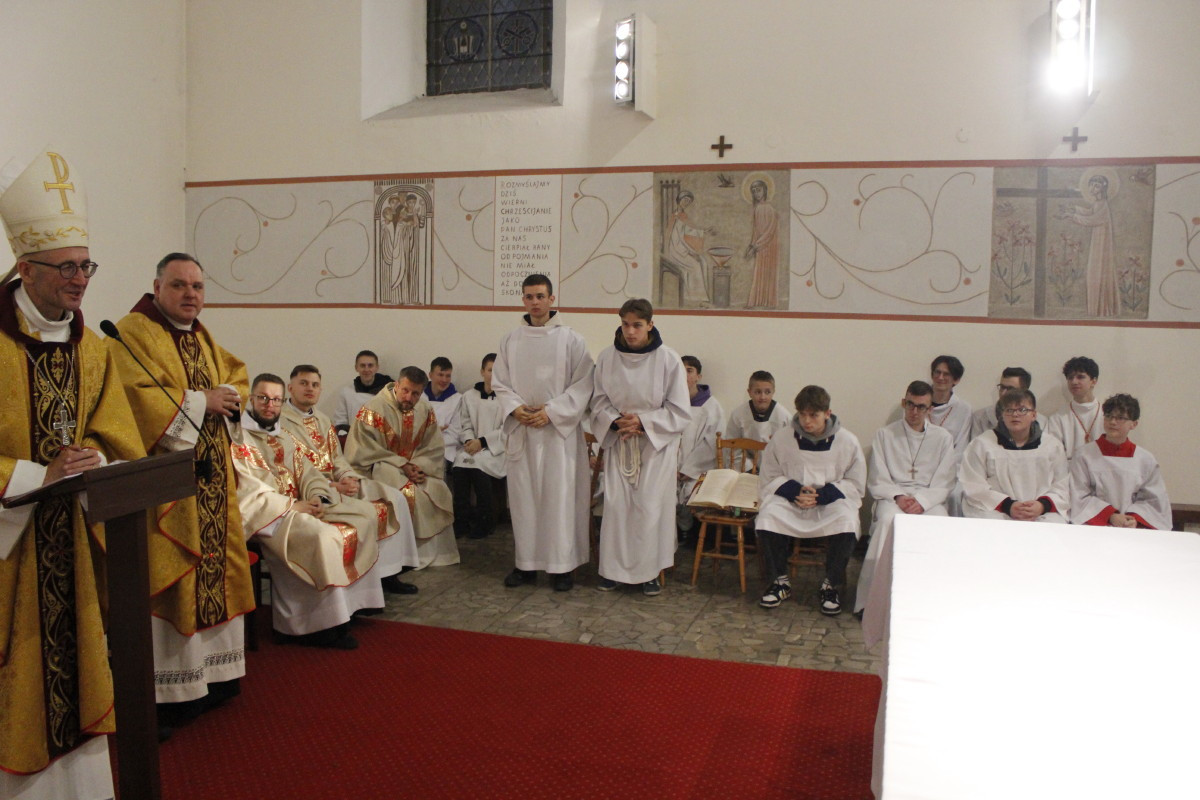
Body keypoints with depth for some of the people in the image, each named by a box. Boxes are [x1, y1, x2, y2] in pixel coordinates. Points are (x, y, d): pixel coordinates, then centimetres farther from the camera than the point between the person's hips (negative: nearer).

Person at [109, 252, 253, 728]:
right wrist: (199, 401, -16)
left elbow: (237, 375, 20)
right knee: (169, 578, -5)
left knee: (214, 572, 12)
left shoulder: (201, 337, 17)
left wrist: (227, 395, -2)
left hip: (212, 479, 9)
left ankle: (211, 673, 23)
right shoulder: (132, 334, -10)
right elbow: (137, 396, -23)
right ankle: (168, 689, 5)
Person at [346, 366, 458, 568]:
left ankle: (435, 551, -2)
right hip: (380, 468, -5)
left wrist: (421, 466, -18)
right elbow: (365, 453, -15)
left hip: (415, 468, 5)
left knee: (438, 492, -16)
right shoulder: (373, 410, -13)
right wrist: (401, 465, -21)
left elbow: (434, 449, 3)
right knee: (409, 493, -29)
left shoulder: (426, 411, 2)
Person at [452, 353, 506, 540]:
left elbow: (507, 430, -6)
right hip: (475, 446, 3)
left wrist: (482, 442, -15)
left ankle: (484, 523, -14)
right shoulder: (469, 396, 14)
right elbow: (466, 425, 11)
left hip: (497, 447, -3)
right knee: (461, 463, -28)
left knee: (478, 464, -31)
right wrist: (469, 440, -10)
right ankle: (462, 521, -16)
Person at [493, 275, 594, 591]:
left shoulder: (571, 340, -2)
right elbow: (500, 384, 9)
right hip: (520, 429, 3)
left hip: (559, 429, -3)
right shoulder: (510, 341, 8)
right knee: (523, 496, 6)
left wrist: (550, 411, -15)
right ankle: (525, 562, 16)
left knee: (560, 496, -1)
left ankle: (562, 565, 8)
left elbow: (582, 386, -5)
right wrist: (515, 408, -10)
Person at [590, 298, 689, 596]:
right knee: (616, 504, 1)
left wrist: (643, 422, -15)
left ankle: (650, 571, 12)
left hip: (656, 443, -2)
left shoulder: (668, 359, -10)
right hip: (619, 441, 2)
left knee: (650, 506, -1)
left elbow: (680, 410, -6)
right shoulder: (607, 357, -3)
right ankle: (613, 568, 14)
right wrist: (616, 422, -13)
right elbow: (599, 401, 6)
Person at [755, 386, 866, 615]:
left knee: (846, 522, -33)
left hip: (832, 501, -1)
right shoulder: (781, 438, -1)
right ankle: (780, 581, -5)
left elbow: (855, 484, 1)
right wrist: (794, 491, -15)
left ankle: (832, 586, -8)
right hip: (790, 501, 1)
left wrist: (822, 495, -15)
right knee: (766, 517, -29)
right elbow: (769, 479, 4)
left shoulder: (848, 441, -3)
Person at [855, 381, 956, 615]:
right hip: (892, 497, -1)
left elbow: (944, 483, 5)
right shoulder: (885, 434, 10)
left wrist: (922, 501, -13)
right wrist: (898, 497, -13)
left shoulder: (943, 438, 12)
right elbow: (876, 481, 6)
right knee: (888, 520, -35)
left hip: (929, 499, 1)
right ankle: (871, 596, -33)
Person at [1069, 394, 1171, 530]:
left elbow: (1154, 501, 10)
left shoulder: (1146, 459, 10)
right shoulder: (1085, 454, 4)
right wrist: (1111, 516, -11)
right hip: (1095, 523, -3)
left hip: (1135, 527, 3)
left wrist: (1135, 518, -9)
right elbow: (1080, 498, 0)